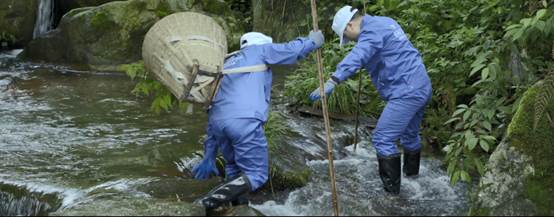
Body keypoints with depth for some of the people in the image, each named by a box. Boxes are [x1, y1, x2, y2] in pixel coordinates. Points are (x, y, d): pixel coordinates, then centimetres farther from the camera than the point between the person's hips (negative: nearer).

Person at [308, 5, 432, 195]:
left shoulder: (373, 30, -15)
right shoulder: (385, 22, 16)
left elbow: (356, 57, -34)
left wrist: (331, 82, -45)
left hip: (405, 92, -10)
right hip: (421, 87, 10)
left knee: (382, 139, -6)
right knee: (410, 133, 29)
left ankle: (391, 185, 2)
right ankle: (411, 170, 48)